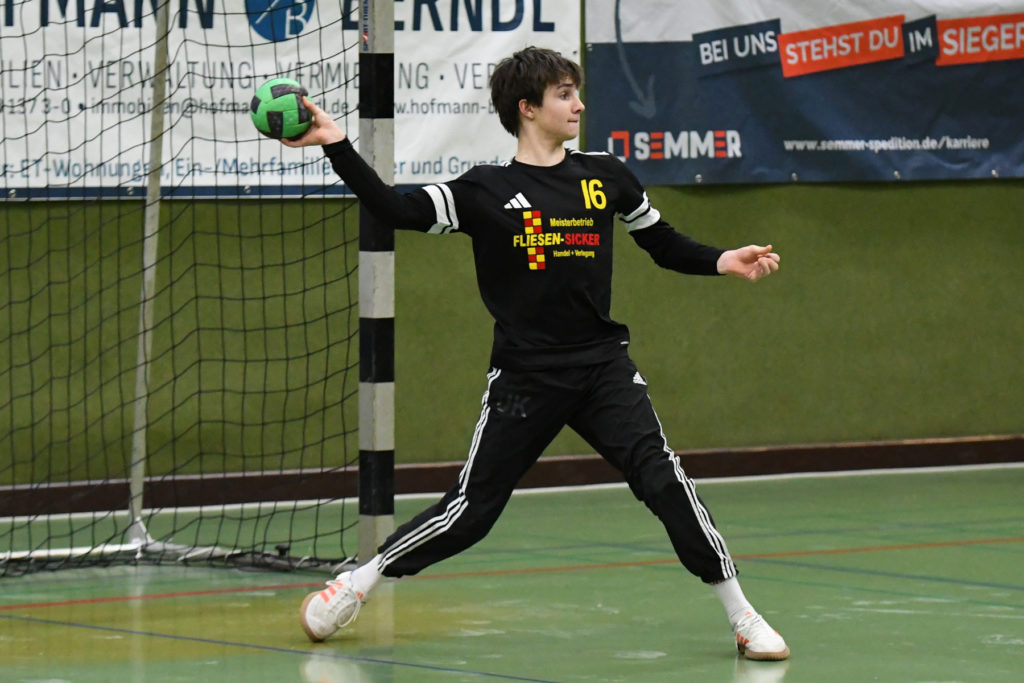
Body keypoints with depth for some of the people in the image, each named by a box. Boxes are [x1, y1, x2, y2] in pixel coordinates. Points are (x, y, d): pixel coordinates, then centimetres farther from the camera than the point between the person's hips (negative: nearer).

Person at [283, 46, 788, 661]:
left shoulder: (607, 176, 6)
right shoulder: (487, 189, -3)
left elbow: (665, 245, 17)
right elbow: (396, 211, -10)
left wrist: (723, 262, 1)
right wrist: (337, 145, -18)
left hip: (604, 365, 2)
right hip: (525, 375, -2)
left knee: (664, 479, -14)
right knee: (470, 511, 2)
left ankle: (742, 616, -6)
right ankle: (357, 582, 22)